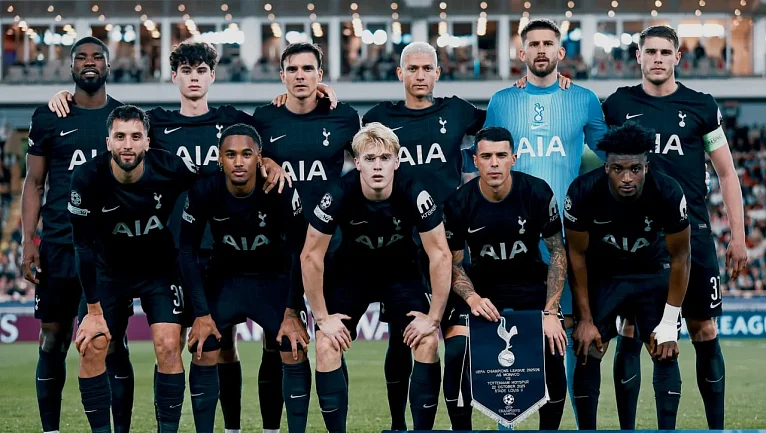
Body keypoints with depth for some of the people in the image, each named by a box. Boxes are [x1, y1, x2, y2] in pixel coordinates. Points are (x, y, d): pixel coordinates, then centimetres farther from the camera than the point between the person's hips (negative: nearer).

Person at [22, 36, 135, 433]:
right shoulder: (49, 118, 6)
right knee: (53, 341, 4)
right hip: (59, 247, 0)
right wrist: (28, 242, -2)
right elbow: (34, 183, 7)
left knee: (114, 342, -2)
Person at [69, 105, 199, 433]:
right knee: (91, 348, -9)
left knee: (168, 346, -14)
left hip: (161, 270, -1)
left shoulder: (172, 170, -25)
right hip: (110, 270, 1)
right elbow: (84, 246, -15)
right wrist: (94, 311, -13)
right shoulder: (88, 178, -23)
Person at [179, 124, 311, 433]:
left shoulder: (281, 191, -25)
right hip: (224, 277, 1)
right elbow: (188, 251, -12)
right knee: (203, 353, -9)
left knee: (296, 353, -14)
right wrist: (201, 313, -15)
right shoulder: (203, 192, -22)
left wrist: (293, 312, -18)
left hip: (274, 278, -1)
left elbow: (299, 251, -16)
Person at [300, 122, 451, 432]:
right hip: (350, 272, 0)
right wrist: (322, 317, -17)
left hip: (401, 272, 0)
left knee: (427, 343, -16)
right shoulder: (339, 195, -29)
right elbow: (311, 256, -19)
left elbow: (440, 255, -19)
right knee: (326, 346, -14)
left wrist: (433, 317, -19)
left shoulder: (414, 194, -28)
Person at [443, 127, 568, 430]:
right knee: (455, 354, -22)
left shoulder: (537, 193, -16)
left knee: (553, 353, -22)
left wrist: (551, 311, -16)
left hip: (531, 282, 0)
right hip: (482, 286, 1)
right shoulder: (459, 203, -15)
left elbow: (557, 251, -8)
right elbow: (454, 264, -4)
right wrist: (472, 298, -24)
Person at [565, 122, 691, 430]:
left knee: (666, 354, -8)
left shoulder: (668, 193, -30)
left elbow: (680, 257, -15)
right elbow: (577, 255, -14)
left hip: (652, 272, 0)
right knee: (588, 353, -6)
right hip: (601, 273, 0)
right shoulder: (583, 192, -30)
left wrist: (669, 323, -14)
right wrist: (585, 320, -12)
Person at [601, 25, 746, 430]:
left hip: (692, 233, 0)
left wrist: (737, 237, 3)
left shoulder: (701, 106, 4)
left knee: (704, 332, 2)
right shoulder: (618, 105, 5)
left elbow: (727, 174, 7)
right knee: (630, 332, -1)